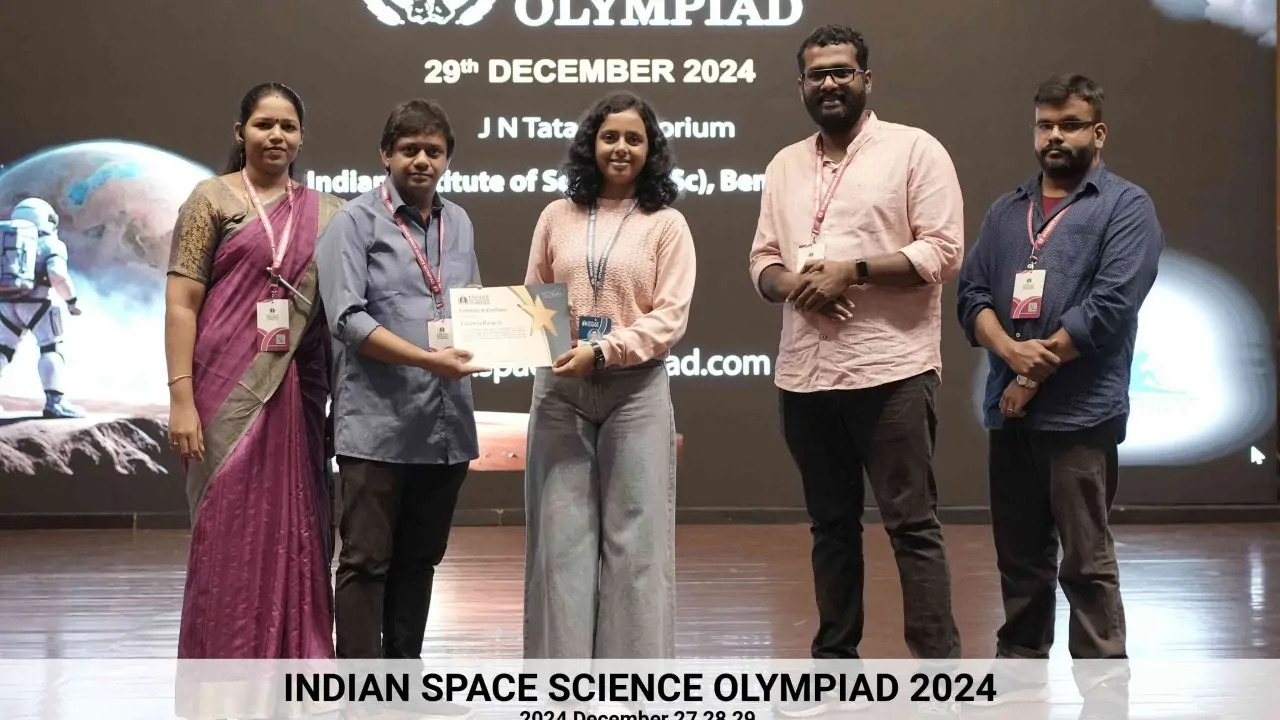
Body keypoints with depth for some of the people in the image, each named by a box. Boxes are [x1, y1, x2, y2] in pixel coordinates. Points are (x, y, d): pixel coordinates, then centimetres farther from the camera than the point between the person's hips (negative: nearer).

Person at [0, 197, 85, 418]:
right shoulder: (50, 244, 4)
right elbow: (58, 276, -13)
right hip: (36, 302, -5)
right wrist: (72, 301, -2)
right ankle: (54, 401, -11)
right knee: (52, 350, 0)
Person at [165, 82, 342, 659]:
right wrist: (181, 398, -12)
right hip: (230, 393, -4)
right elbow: (181, 302, -4)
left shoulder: (323, 213, 12)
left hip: (297, 394, 4)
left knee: (295, 537, 6)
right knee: (230, 537, -1)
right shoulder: (213, 198, 2)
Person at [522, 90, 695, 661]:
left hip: (635, 388, -2)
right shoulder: (557, 217, 11)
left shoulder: (666, 225, 4)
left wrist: (602, 351, -16)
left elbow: (670, 317, -5)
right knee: (560, 534, 2)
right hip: (559, 389, 2)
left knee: (634, 537, 0)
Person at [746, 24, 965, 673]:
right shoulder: (785, 165, 17)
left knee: (912, 524, -4)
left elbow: (943, 252, -8)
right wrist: (792, 285, -7)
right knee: (831, 524, 13)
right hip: (804, 372, 6)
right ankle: (833, 661, 21)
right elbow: (762, 260, 15)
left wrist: (853, 271, -17)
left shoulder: (915, 149, 0)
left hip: (890, 370, -5)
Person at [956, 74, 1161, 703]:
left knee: (1086, 562, -4)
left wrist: (1036, 374, -10)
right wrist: (1009, 349, -11)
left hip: (1080, 413, -5)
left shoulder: (1126, 207, 0)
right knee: (1019, 558, 13)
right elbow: (970, 293, 9)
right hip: (1009, 413, 6)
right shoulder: (1007, 211, 18)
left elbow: (1110, 305, -11)